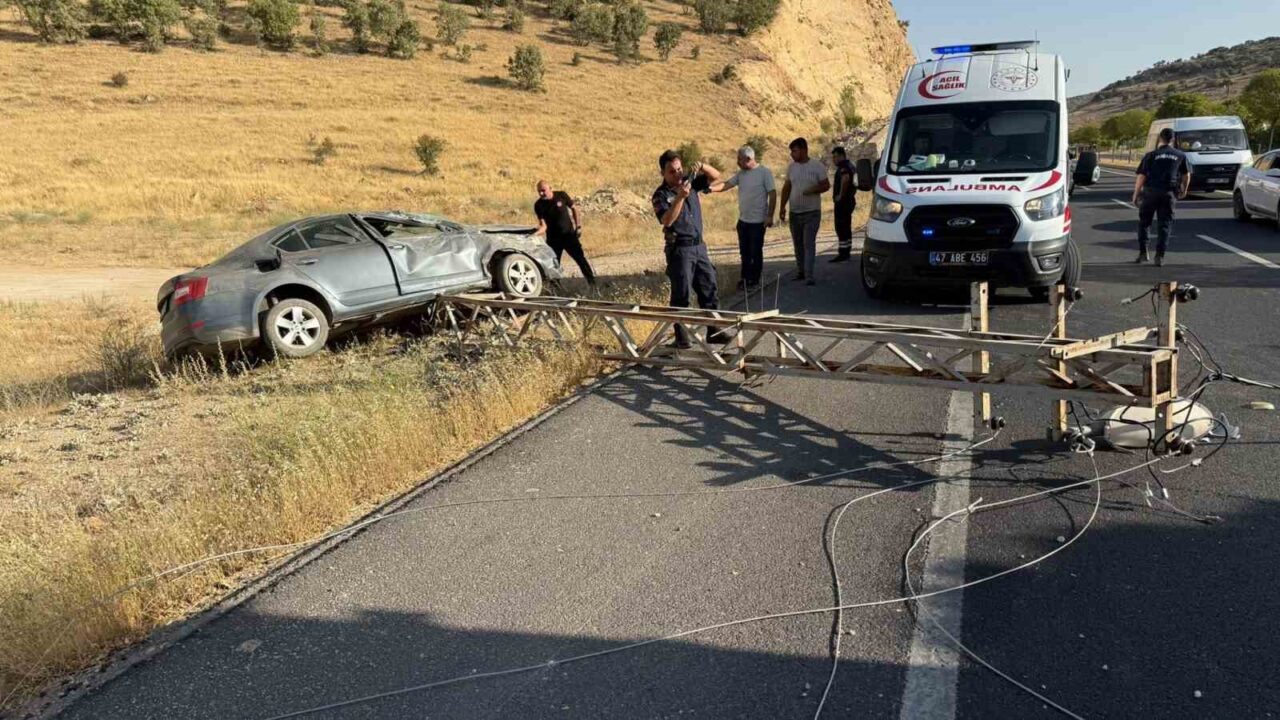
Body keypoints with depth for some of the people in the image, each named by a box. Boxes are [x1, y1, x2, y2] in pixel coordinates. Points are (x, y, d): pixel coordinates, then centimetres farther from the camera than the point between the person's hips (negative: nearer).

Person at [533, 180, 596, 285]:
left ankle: (593, 283, 6)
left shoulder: (561, 195, -9)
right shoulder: (539, 205, -10)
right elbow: (543, 224, -15)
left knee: (581, 259, -2)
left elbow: (574, 208, 4)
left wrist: (578, 226, -1)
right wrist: (536, 233, -35)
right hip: (553, 239, 1)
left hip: (569, 234, -1)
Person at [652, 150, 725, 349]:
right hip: (679, 249, -6)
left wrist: (702, 167, -9)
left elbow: (716, 177, 10)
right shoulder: (661, 195, -9)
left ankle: (714, 332, 18)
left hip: (699, 245, 6)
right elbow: (667, 220, -24)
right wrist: (680, 198, -34)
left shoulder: (690, 182, 8)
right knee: (681, 295, -2)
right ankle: (681, 338, 5)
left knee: (710, 290, 9)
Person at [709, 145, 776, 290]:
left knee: (756, 252, 2)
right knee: (744, 252, 13)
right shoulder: (741, 174, 8)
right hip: (743, 220, 6)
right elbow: (726, 184, 2)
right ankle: (745, 279, 24)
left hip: (758, 221, -6)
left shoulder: (764, 173, -11)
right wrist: (710, 188, -16)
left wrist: (770, 216, -16)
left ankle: (754, 280, 13)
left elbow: (772, 194, -12)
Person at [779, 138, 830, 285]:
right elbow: (787, 187, 12)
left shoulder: (817, 166, -6)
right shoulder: (791, 167, 7)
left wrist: (813, 190, -22)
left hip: (812, 212, -5)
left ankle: (809, 275, -13)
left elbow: (826, 185, -3)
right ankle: (801, 271, 23)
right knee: (798, 244, 11)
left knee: (809, 243, -11)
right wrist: (783, 207, 6)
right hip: (794, 212, 5)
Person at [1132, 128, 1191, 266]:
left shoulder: (1151, 155, 1)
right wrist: (1184, 190, 37)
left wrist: (1136, 194, 4)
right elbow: (1186, 175, 20)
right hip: (1169, 193, 1)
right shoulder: (1180, 156, 10)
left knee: (1144, 222, 13)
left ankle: (1143, 252, 10)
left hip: (1150, 192, -1)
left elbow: (1141, 176, -5)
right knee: (1165, 224, 5)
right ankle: (1160, 256, -3)